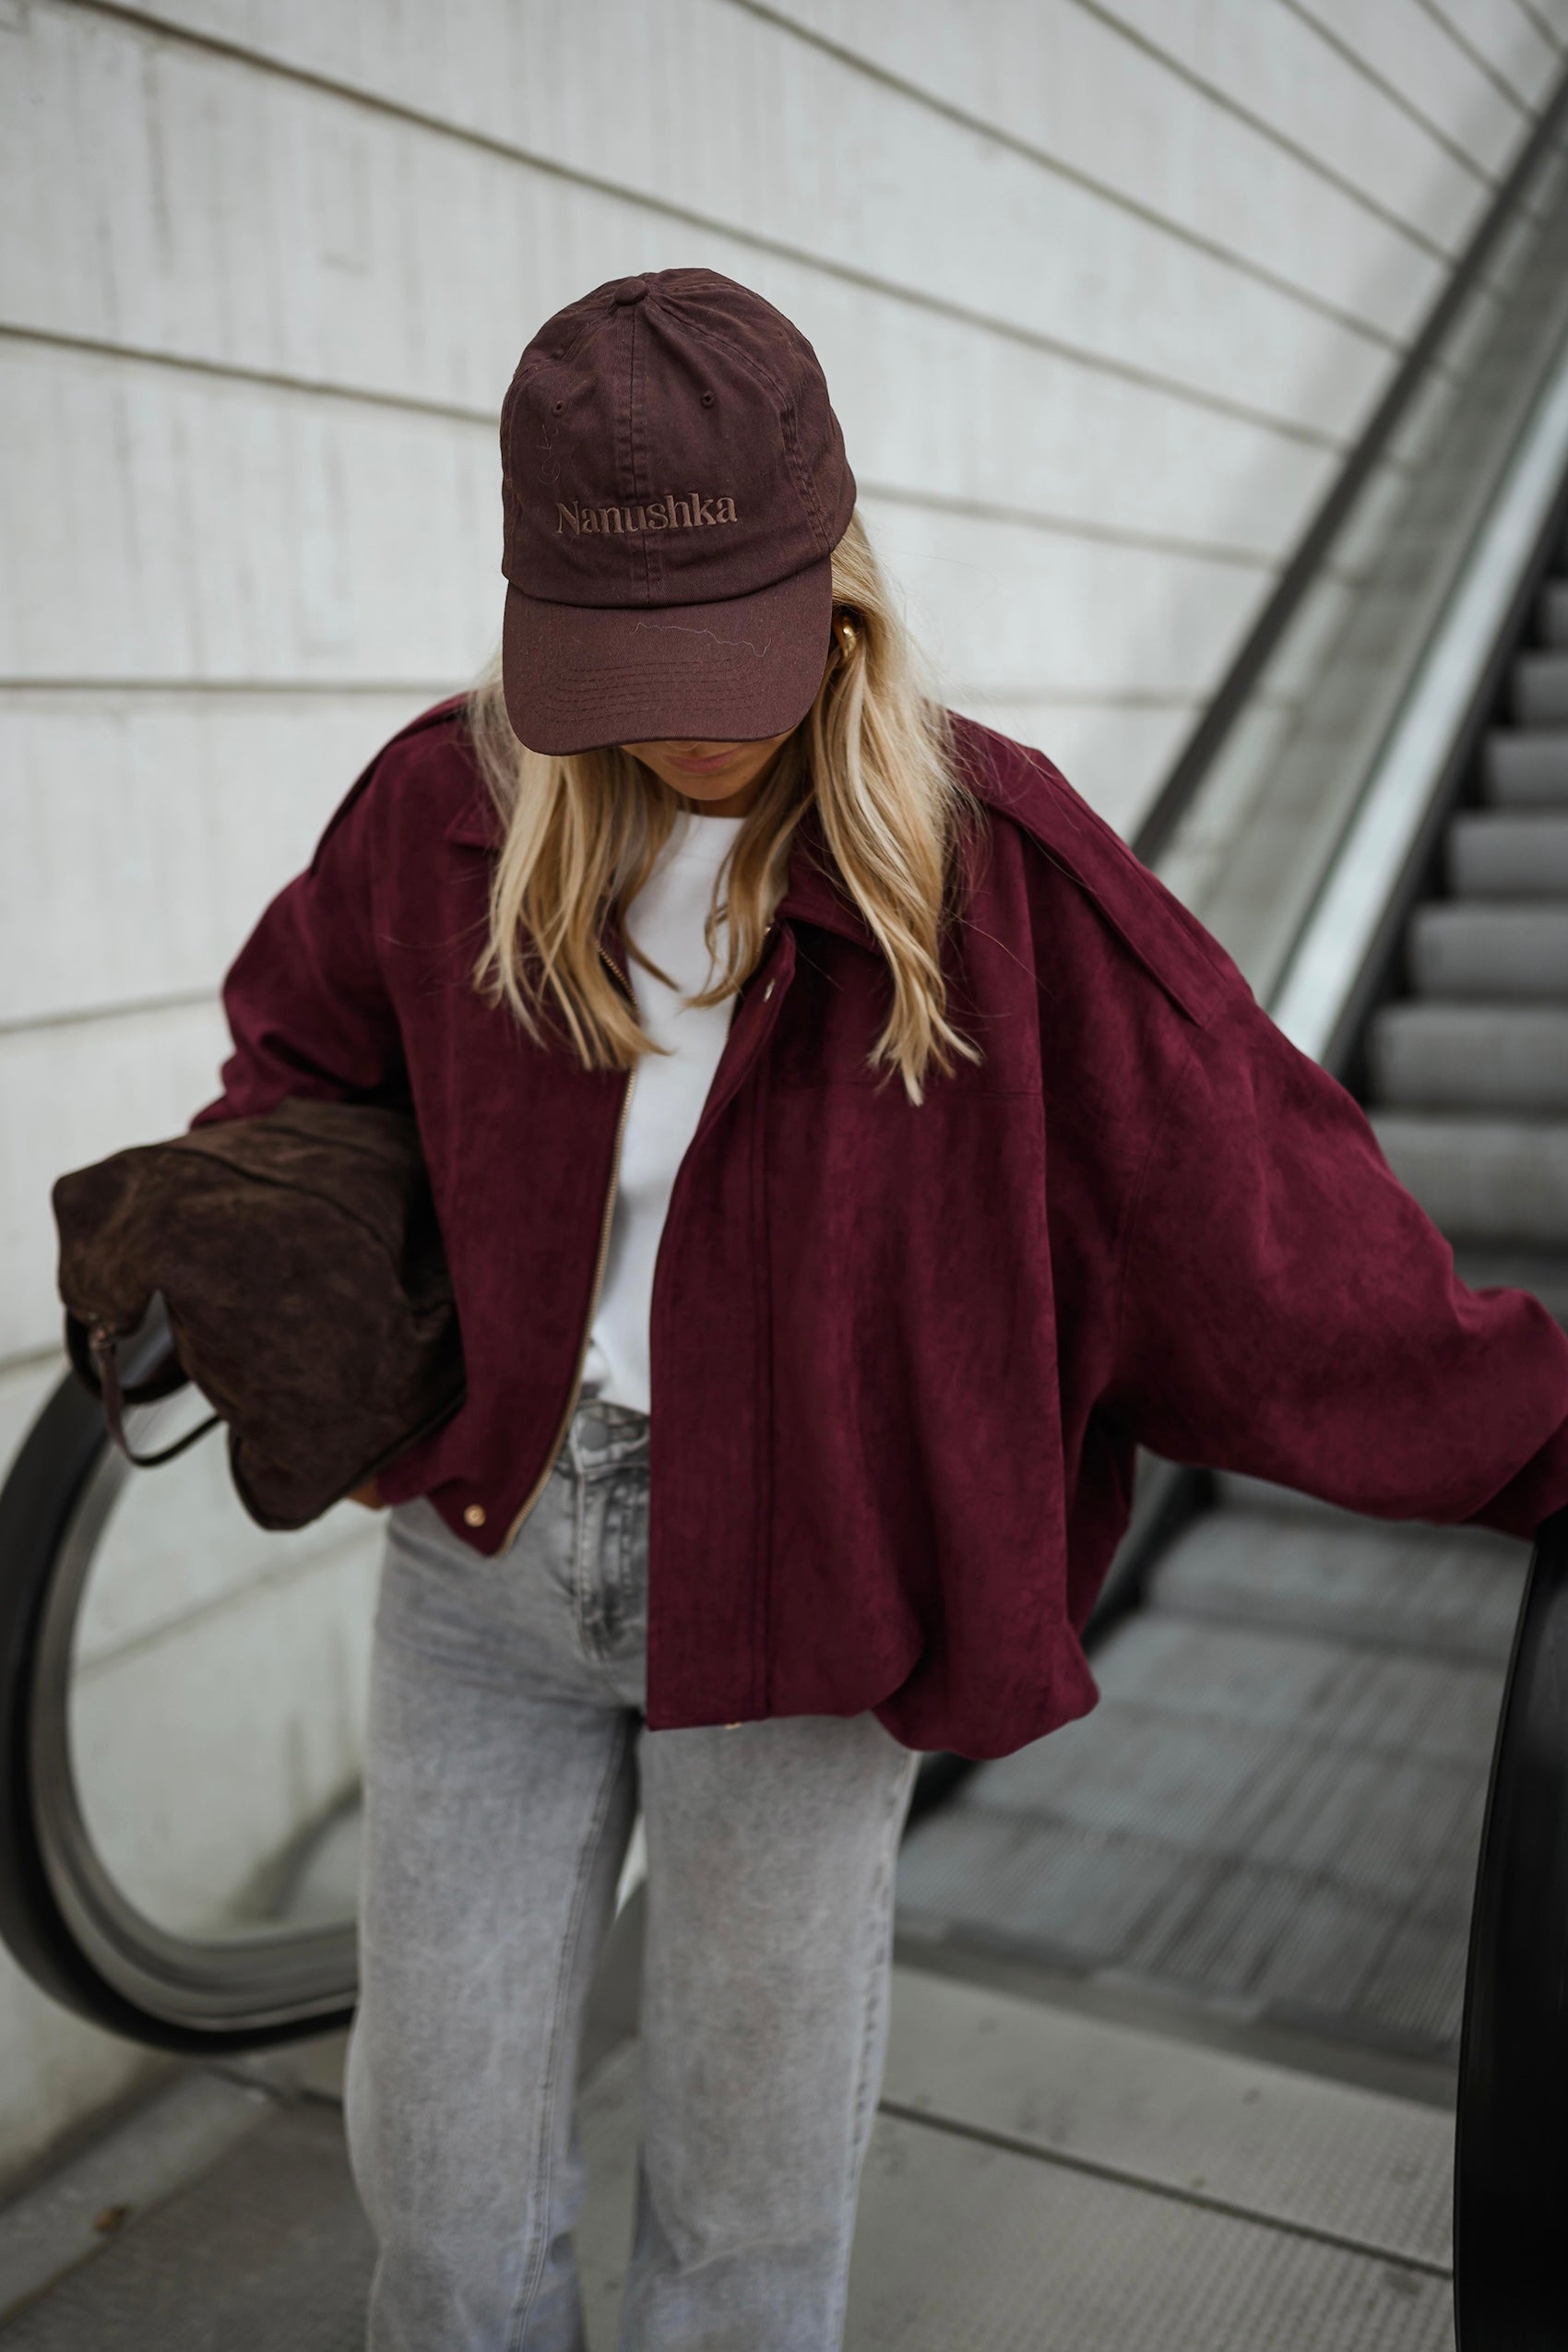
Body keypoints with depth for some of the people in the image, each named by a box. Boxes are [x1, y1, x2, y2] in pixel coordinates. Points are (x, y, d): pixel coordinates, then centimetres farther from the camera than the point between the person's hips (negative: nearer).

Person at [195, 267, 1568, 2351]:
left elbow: (1248, 1201, -13)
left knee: (751, 2180, 15)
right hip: (490, 1547, 3)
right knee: (442, 2153, 17)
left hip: (787, 1583, -2)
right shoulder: (451, 812, -5)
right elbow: (306, 1055, 14)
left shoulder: (989, 860, -15)